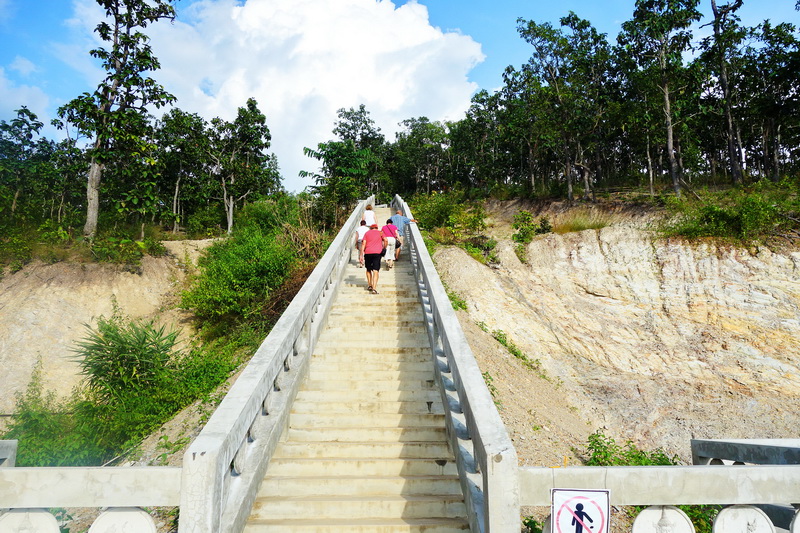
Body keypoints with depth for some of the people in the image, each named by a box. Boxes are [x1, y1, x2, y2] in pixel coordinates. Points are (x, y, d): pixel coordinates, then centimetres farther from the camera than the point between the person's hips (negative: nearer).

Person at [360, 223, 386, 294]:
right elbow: (385, 240, -3)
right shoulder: (380, 233, 15)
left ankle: (369, 285, 23)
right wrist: (383, 248, 11)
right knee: (375, 271, -6)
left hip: (368, 253, 2)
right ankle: (374, 288, -17)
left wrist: (361, 255, 4)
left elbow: (363, 243, 6)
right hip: (377, 252, -2)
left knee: (368, 269, 21)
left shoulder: (367, 233, 17)